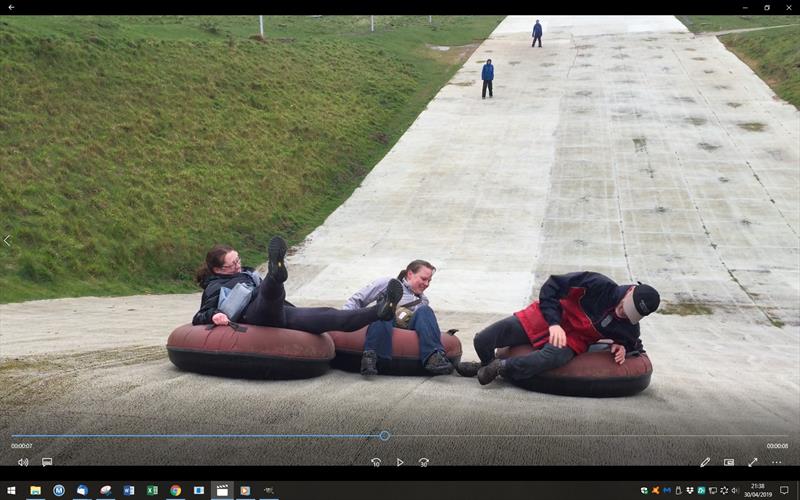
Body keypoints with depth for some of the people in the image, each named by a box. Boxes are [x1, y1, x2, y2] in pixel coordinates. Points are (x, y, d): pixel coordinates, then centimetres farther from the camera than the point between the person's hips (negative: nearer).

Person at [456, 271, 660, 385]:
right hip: (547, 318, -1)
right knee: (482, 341, -14)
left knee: (553, 357, -40)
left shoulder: (628, 327, -9)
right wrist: (554, 323, -26)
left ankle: (501, 367, -16)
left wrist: (622, 347, -8)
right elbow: (552, 286, -17)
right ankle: (487, 364, 24)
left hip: (574, 340, 1)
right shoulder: (599, 285, -22)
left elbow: (633, 343, 16)